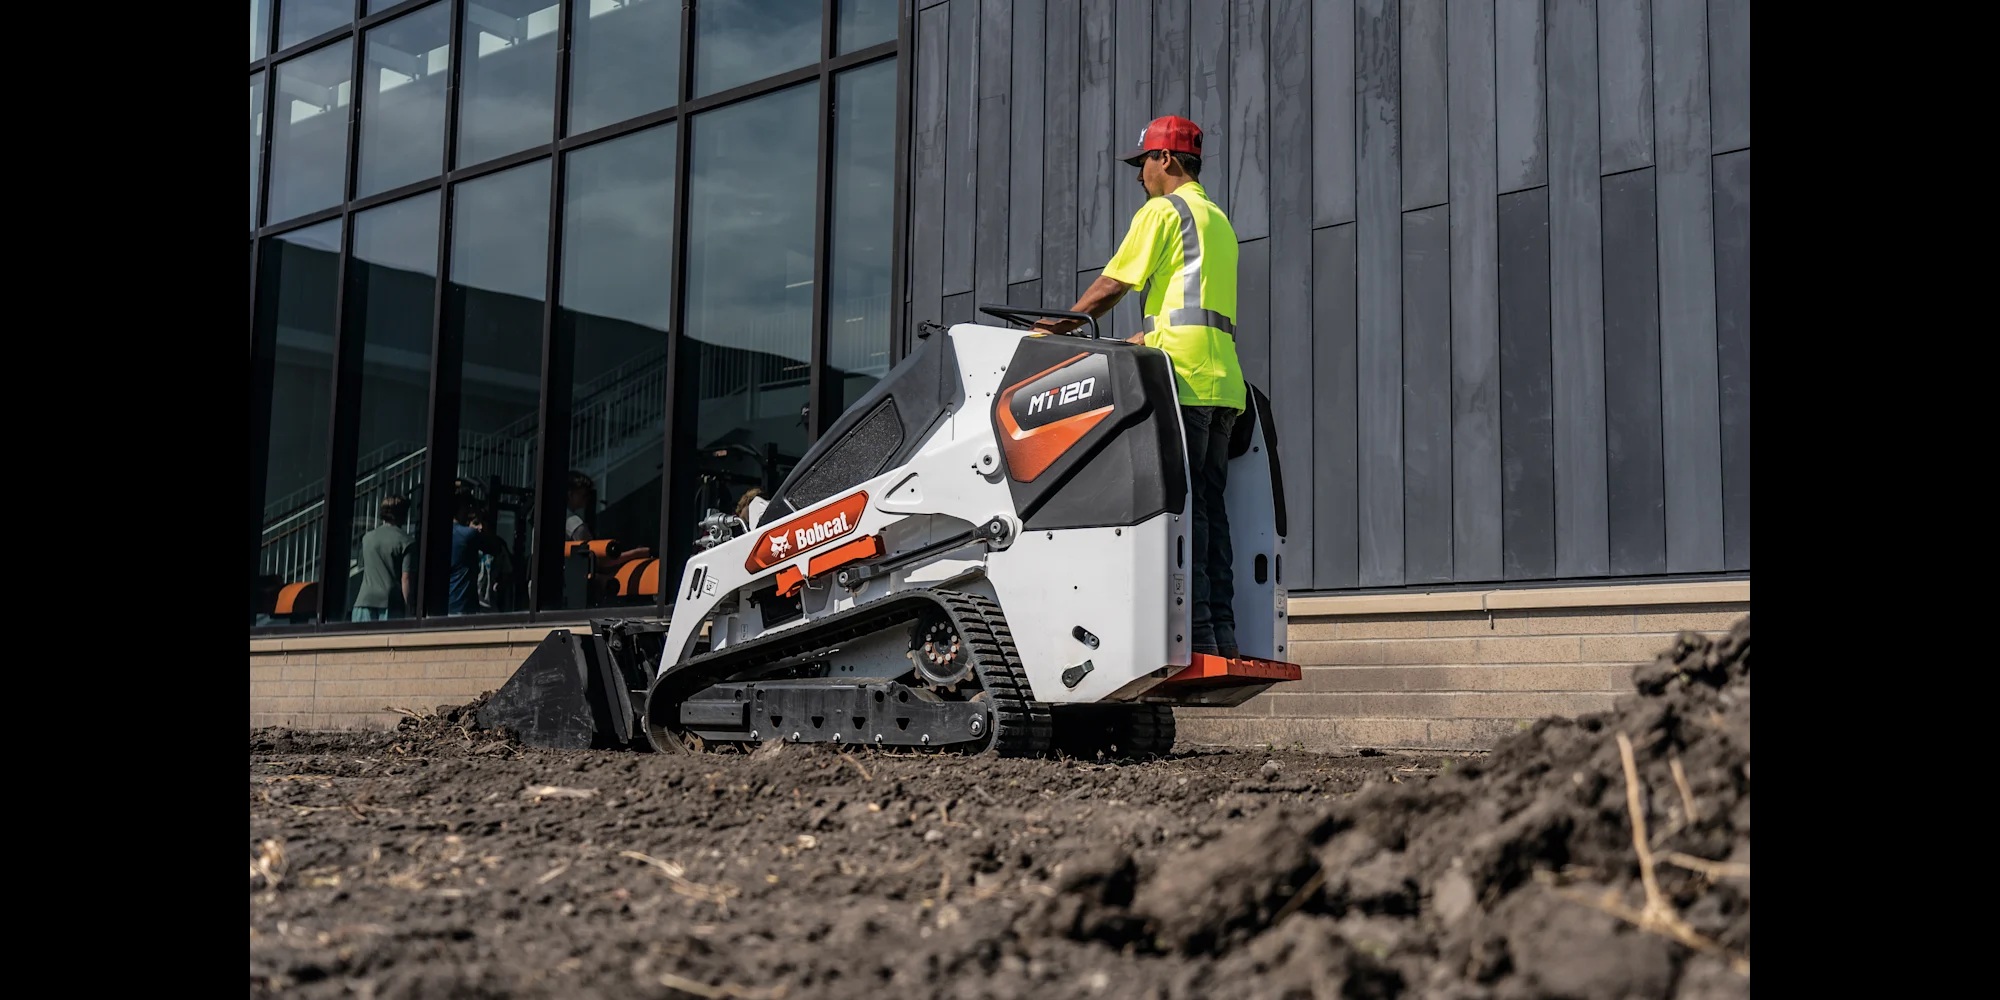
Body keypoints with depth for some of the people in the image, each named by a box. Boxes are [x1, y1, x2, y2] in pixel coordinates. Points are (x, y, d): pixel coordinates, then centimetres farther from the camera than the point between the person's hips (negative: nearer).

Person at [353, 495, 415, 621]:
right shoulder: (405, 541, -1)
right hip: (391, 601, -4)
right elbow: (405, 578, -6)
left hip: (365, 600, 4)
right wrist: (407, 607, -5)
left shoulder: (367, 537, 14)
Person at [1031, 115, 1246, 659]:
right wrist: (1125, 346, 27)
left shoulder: (1163, 211, 0)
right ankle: (1221, 631, 3)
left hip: (1183, 378, -9)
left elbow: (1112, 286, -4)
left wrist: (1060, 325, 9)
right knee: (1209, 506, 6)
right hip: (1222, 380, 9)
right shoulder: (1219, 220, 27)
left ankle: (1195, 631, -14)